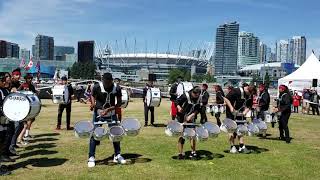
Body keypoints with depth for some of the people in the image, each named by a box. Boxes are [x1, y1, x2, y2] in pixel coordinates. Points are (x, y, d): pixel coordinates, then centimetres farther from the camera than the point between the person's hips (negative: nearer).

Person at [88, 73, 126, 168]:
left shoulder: (117, 88, -13)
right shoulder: (97, 87, -15)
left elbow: (119, 103, -8)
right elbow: (93, 95, 5)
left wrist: (109, 109, -21)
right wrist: (93, 103, -16)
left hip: (111, 114, 2)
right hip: (98, 113, -2)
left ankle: (117, 155, 21)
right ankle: (91, 157, 7)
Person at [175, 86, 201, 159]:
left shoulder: (198, 98, -5)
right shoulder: (185, 96, -19)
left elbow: (198, 109, -1)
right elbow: (177, 102, -12)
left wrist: (191, 115, -15)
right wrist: (179, 107, -31)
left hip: (191, 118, 4)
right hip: (181, 118, -4)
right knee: (181, 135, -1)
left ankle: (193, 152, 15)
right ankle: (180, 153, 9)